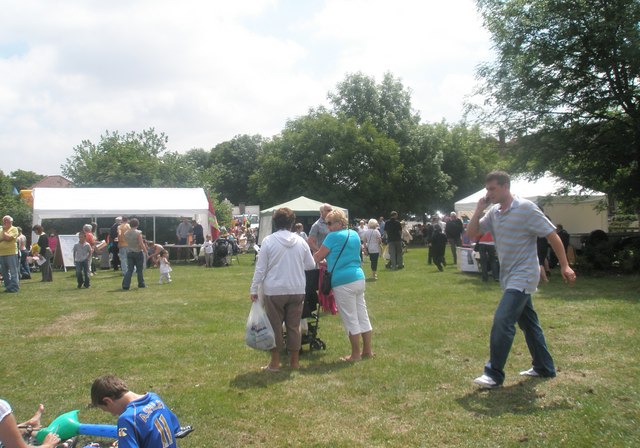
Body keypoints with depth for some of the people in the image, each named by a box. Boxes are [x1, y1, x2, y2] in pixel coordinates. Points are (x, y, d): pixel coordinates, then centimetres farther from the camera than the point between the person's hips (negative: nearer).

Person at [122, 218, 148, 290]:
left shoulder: (126, 233, 0)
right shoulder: (138, 233, -15)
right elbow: (141, 244, -16)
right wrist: (146, 251, -6)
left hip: (129, 252, 4)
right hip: (138, 252, -4)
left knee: (129, 269, 7)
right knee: (140, 269, 10)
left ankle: (125, 284, -4)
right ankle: (141, 284, 19)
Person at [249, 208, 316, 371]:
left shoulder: (268, 241, -8)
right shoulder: (300, 241, -1)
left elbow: (260, 268, -7)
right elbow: (311, 265, 8)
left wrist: (254, 289, 1)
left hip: (274, 291, -2)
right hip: (297, 290, 3)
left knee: (275, 326, 7)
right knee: (294, 326, 11)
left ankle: (275, 362, 13)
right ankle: (294, 360, 20)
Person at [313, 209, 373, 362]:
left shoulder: (334, 236, -10)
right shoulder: (354, 235, 14)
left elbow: (318, 257, -6)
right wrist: (327, 263, 27)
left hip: (344, 282, -8)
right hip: (359, 278, 8)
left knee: (351, 320, 0)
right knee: (363, 316, 12)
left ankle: (356, 354, 7)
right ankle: (367, 350, 19)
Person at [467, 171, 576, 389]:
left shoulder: (526, 208, -14)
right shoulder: (494, 212, 6)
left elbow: (552, 235, -12)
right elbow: (472, 234, 5)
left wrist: (565, 266, -15)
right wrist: (479, 209, -7)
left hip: (523, 276, -8)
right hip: (509, 277, 8)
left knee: (502, 320, -16)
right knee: (528, 322, 16)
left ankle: (494, 374, -9)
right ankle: (544, 367, 29)